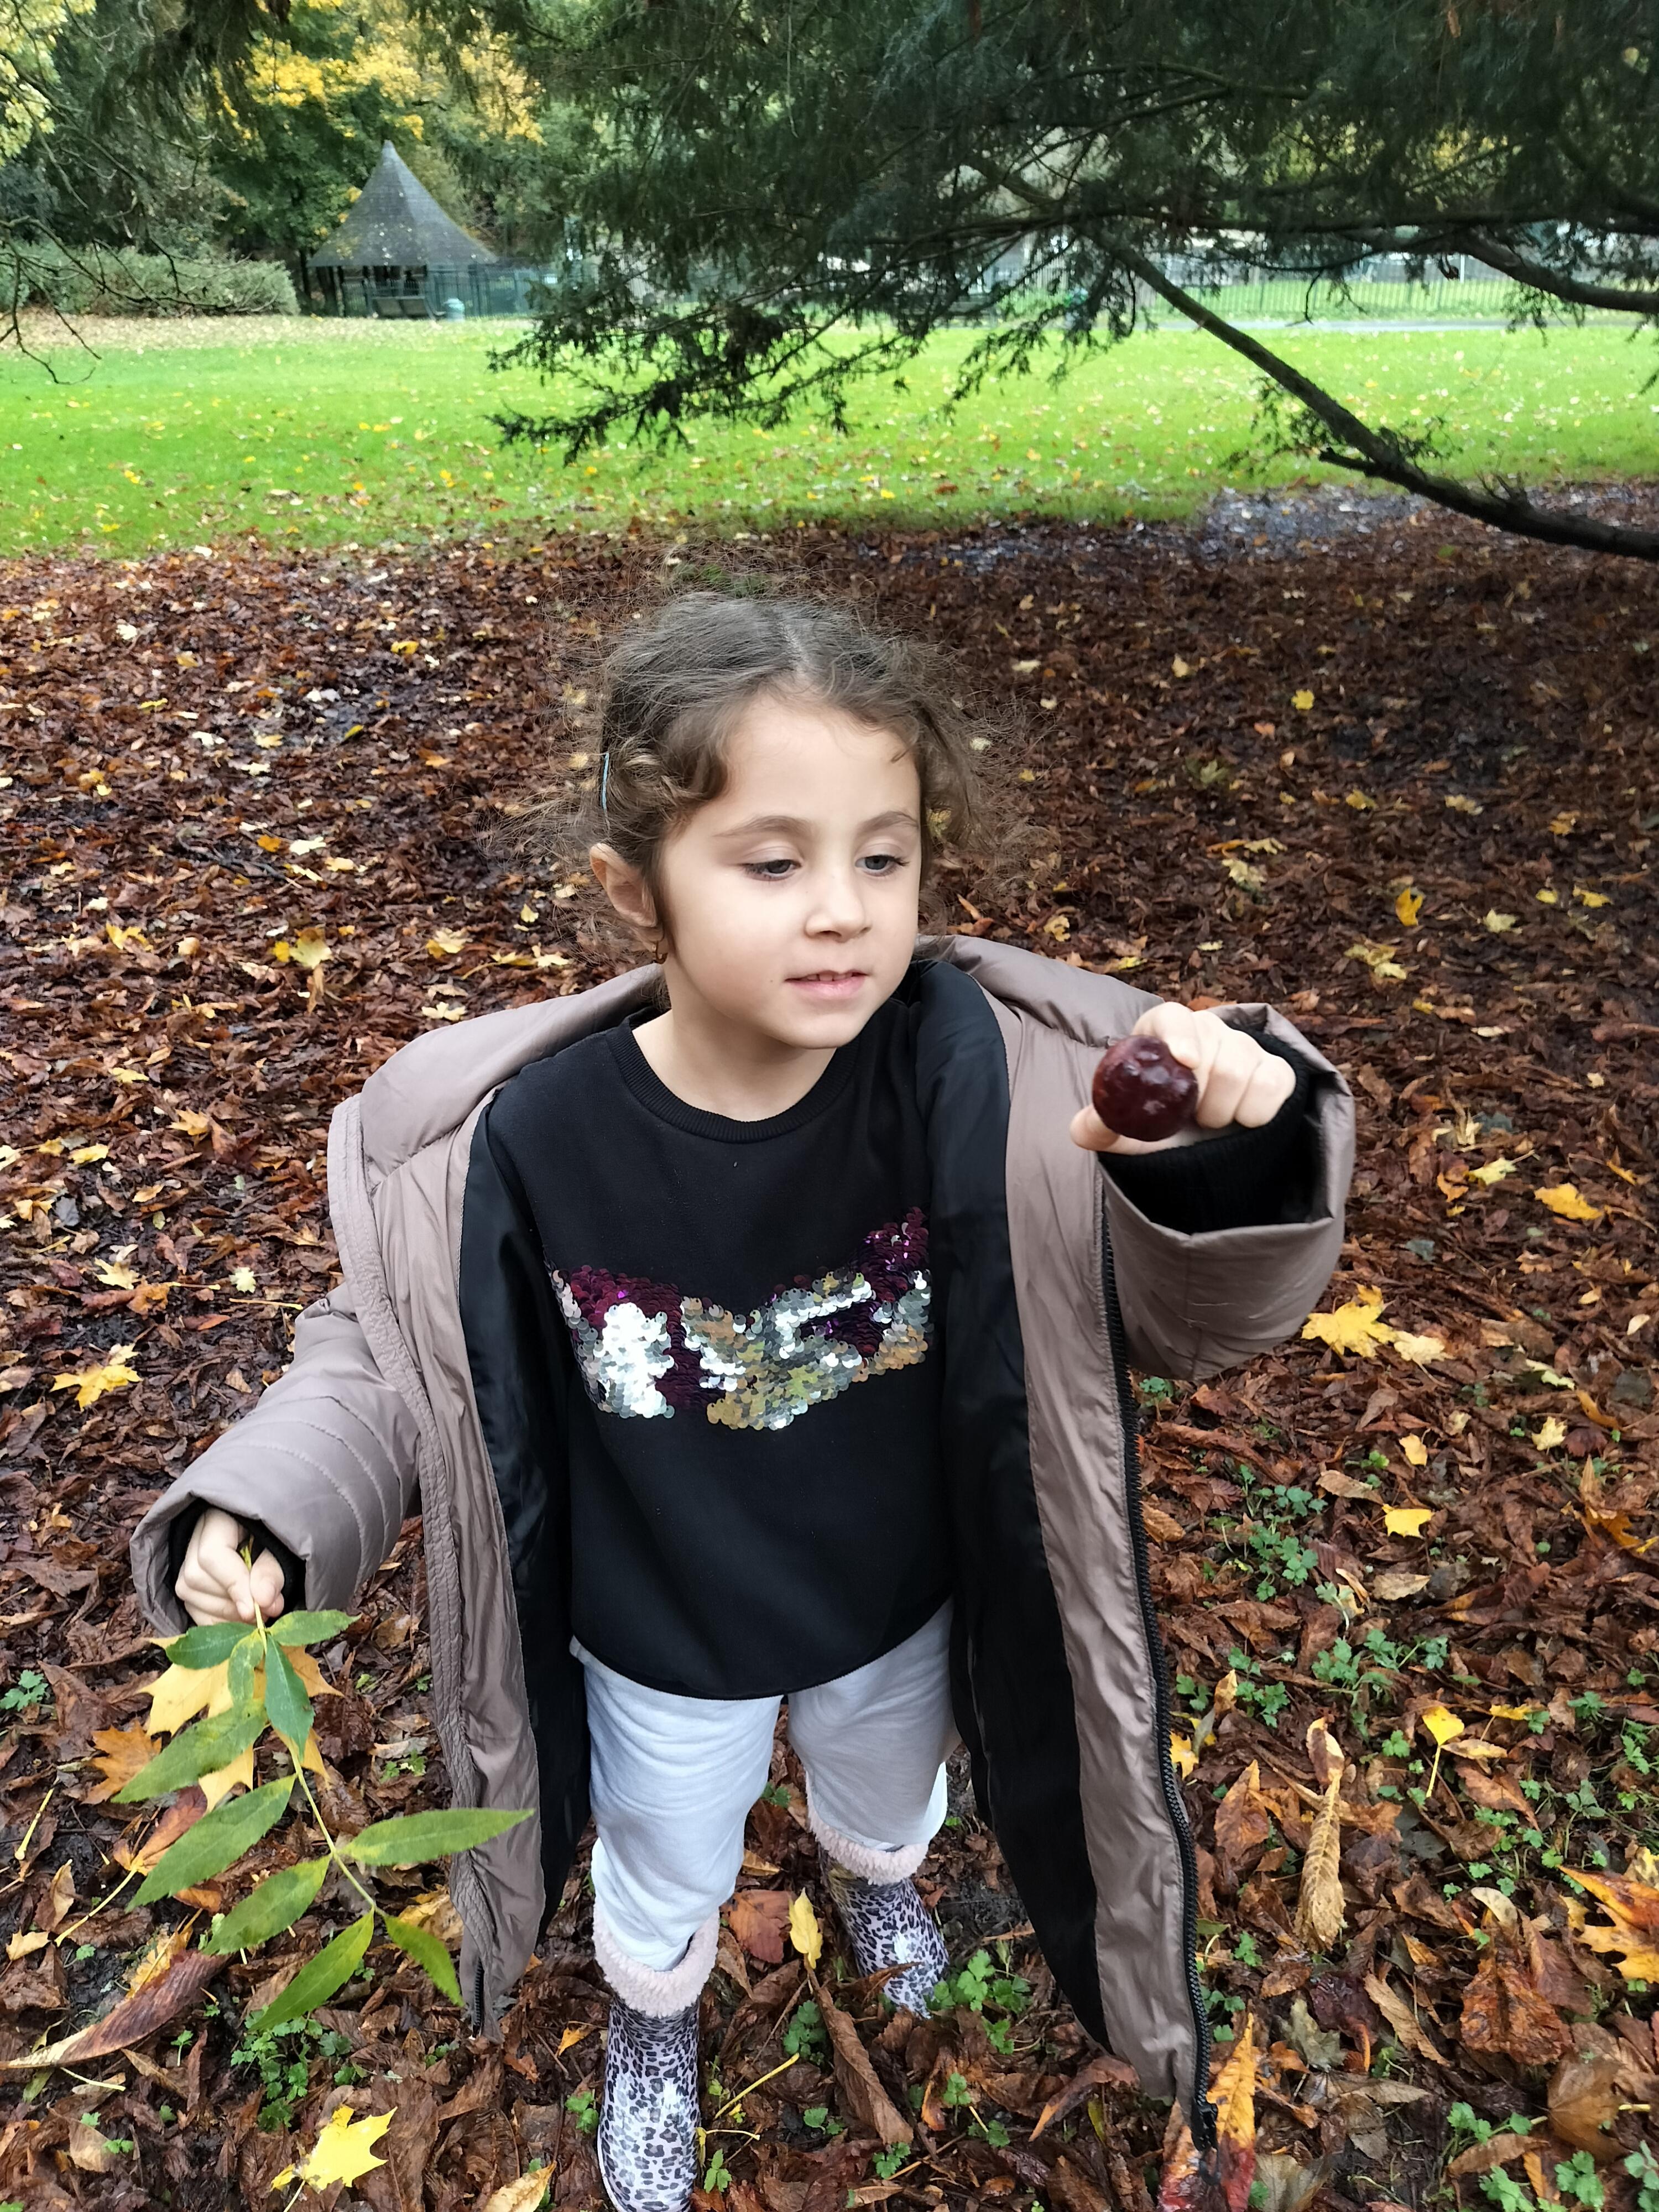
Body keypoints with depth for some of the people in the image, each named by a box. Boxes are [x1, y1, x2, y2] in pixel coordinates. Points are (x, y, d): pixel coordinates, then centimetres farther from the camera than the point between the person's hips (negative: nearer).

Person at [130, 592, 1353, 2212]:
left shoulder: (989, 1081, -30)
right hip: (662, 1645, -1)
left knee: (888, 1802, 36)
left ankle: (872, 1874, 76)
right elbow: (393, 1348, -10)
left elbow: (1192, 1296, -25)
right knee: (667, 1883, 30)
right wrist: (260, 1507, -25)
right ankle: (650, 2026, 68)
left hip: (901, 1609, 2)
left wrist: (1235, 1154, -46)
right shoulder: (524, 1140, -28)